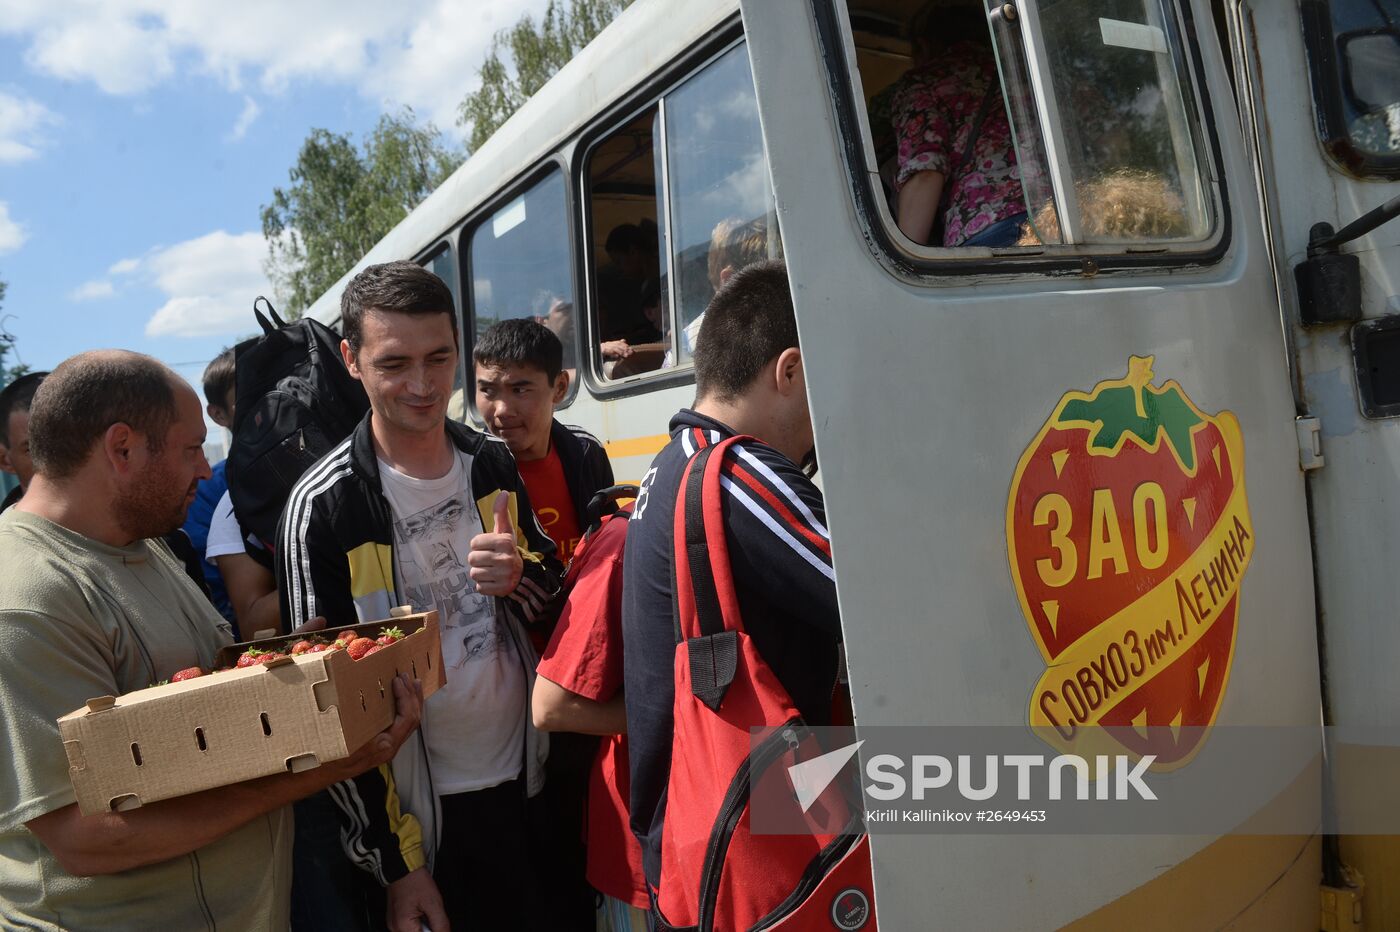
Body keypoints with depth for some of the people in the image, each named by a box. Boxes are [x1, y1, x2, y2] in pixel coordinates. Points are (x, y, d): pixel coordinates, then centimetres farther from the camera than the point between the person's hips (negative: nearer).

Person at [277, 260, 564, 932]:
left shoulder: (493, 463, -2)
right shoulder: (323, 508, -16)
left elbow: (554, 604, 7)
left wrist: (519, 579, -17)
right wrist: (396, 863, -10)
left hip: (526, 777, 5)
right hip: (423, 808, -4)